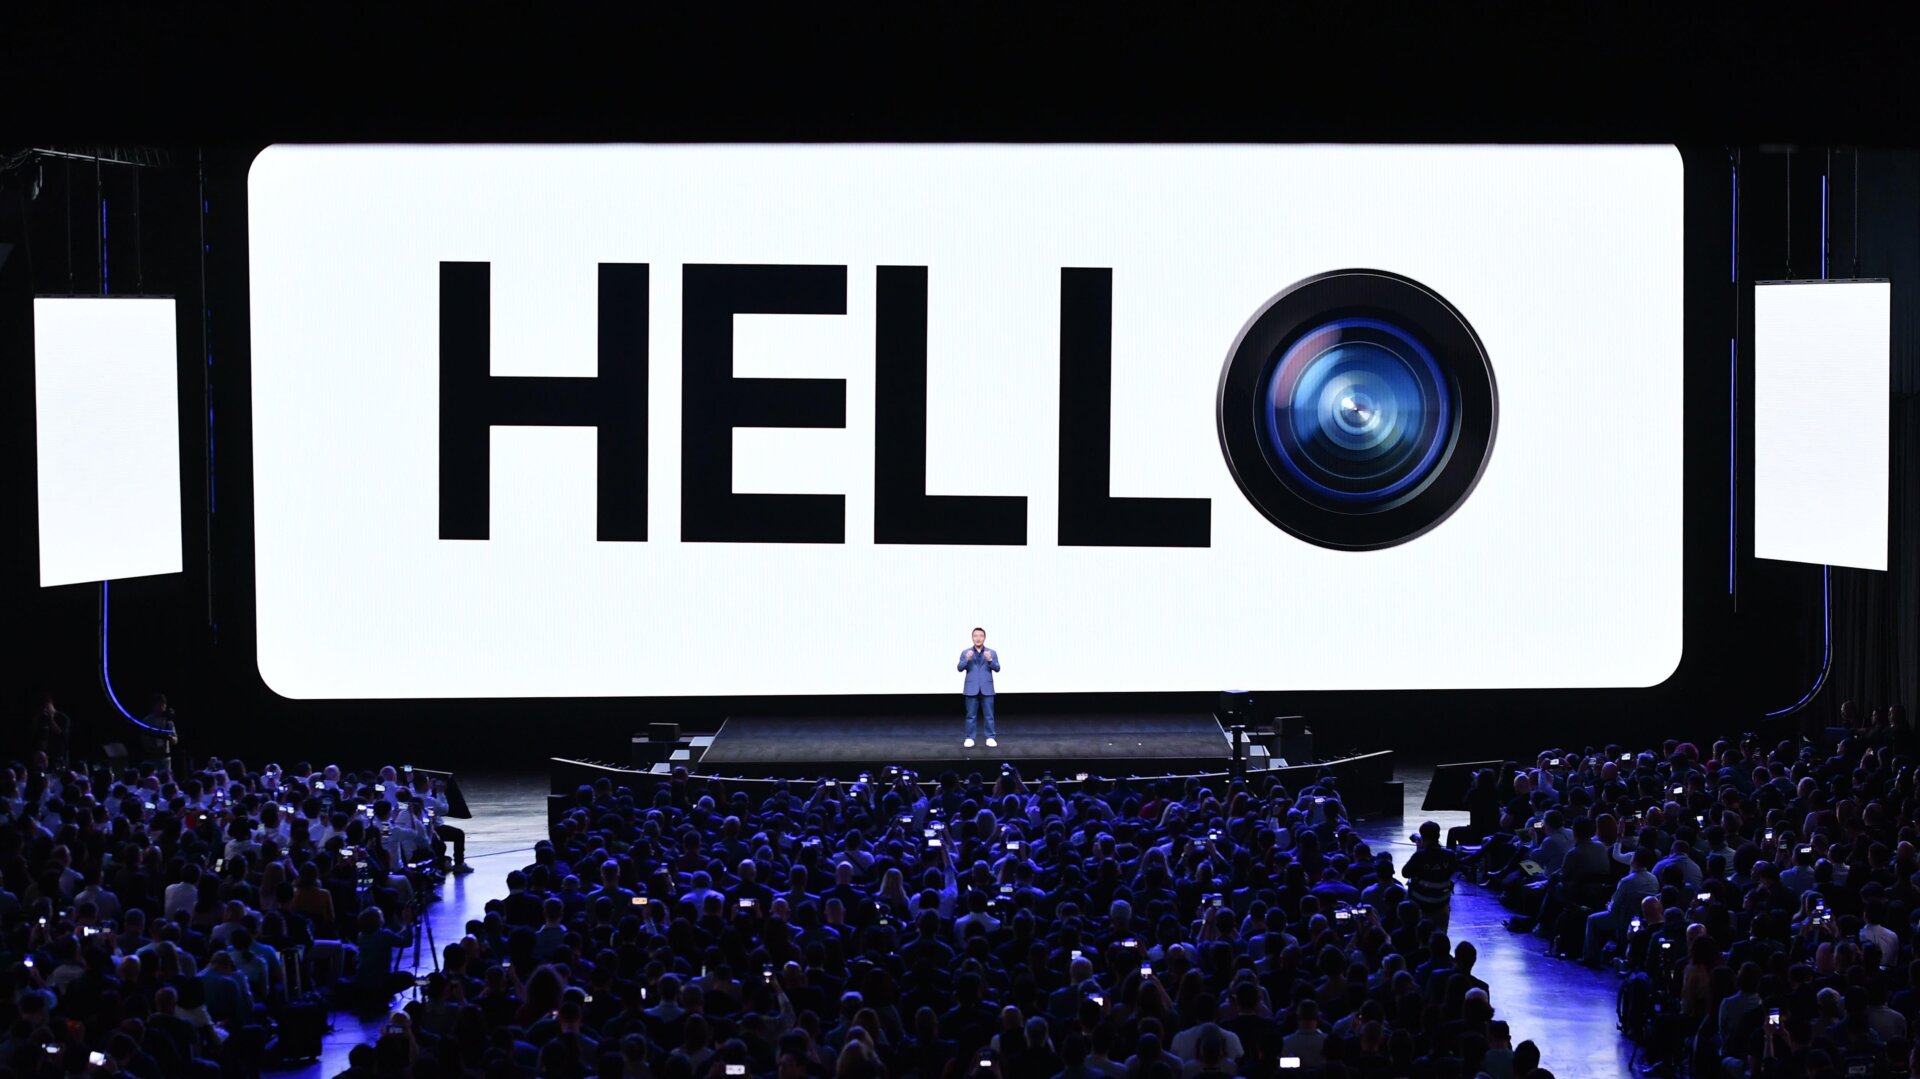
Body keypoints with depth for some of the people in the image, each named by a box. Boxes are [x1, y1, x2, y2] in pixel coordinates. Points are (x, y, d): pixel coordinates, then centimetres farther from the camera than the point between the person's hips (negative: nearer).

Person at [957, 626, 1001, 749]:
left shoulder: (992, 653, 6)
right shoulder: (966, 653, 6)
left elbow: (997, 668, -3)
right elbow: (960, 668, -3)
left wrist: (990, 660, -22)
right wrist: (966, 660, -22)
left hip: (987, 689, 0)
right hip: (971, 689, 0)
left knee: (989, 715, 0)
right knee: (971, 715, 2)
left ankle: (990, 738, 6)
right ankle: (969, 738, 8)